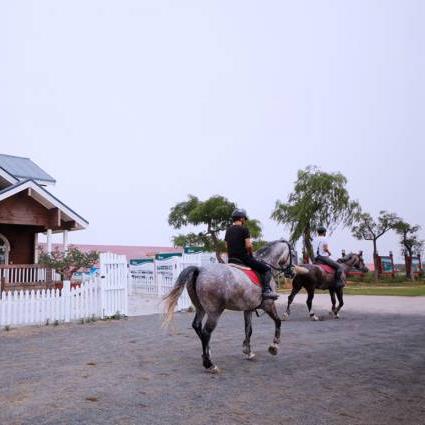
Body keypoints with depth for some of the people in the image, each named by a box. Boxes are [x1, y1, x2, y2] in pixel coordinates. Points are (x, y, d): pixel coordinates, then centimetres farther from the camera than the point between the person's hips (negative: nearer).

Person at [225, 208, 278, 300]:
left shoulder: (228, 230, 14)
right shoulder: (244, 229, -9)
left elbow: (227, 245, 16)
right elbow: (248, 245, -15)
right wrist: (250, 253, 3)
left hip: (231, 259, 8)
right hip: (243, 258, -8)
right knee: (266, 269, 0)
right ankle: (266, 291, -12)